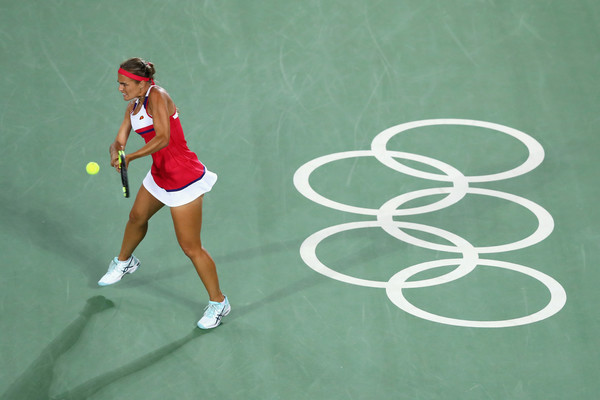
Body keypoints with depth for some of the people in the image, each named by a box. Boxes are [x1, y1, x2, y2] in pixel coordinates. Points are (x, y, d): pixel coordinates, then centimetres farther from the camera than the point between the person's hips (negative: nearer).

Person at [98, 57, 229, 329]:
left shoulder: (157, 97, -21)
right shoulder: (133, 106, 5)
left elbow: (163, 138, -32)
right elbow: (120, 141, 7)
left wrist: (131, 157, -34)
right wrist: (116, 152, -17)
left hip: (184, 179, -9)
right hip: (159, 176, 9)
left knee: (191, 247, -5)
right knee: (137, 217, 30)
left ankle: (218, 302, 12)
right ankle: (124, 263, 61)